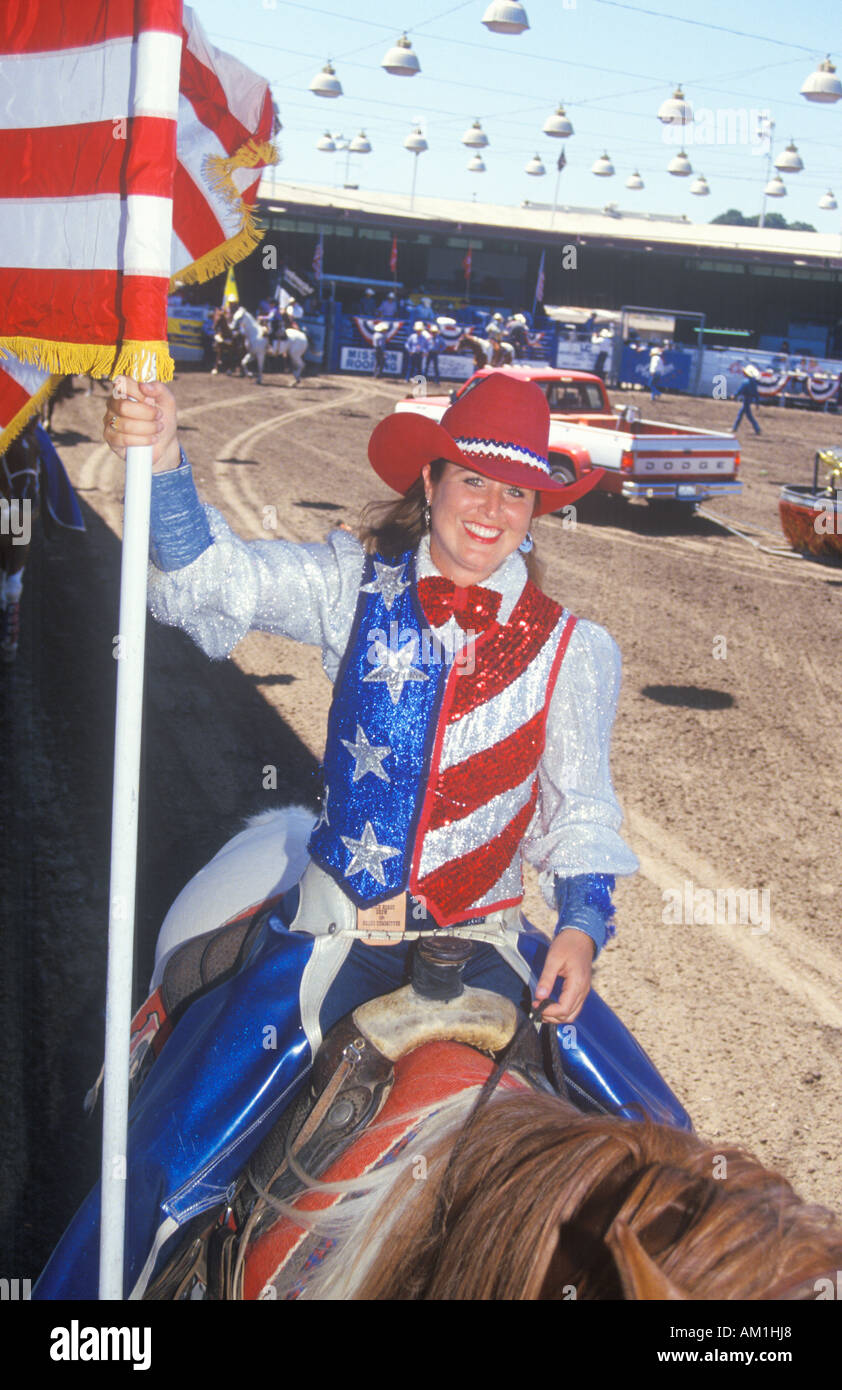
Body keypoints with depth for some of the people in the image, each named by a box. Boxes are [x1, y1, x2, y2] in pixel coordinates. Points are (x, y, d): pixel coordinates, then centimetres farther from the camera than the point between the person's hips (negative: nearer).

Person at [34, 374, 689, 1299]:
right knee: (172, 1169, -8)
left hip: (487, 935, 2)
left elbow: (579, 809, 7)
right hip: (340, 926, -1)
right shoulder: (358, 583, -3)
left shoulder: (572, 649, -1)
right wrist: (161, 464, -33)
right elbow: (215, 581, -15)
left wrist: (582, 924, -9)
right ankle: (84, 1287, 20)